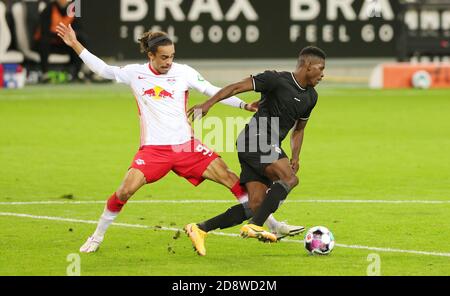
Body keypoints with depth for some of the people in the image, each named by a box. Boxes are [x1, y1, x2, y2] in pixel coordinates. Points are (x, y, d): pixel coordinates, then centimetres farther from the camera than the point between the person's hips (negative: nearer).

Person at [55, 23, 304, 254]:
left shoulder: (183, 72, -1)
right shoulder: (135, 73, 1)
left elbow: (213, 92, 4)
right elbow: (103, 70, 11)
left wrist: (244, 105, -3)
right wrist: (75, 45, 7)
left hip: (186, 146, 1)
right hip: (153, 149, -1)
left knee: (231, 179, -6)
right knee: (125, 190, -18)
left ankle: (272, 225, 2)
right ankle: (97, 237, 3)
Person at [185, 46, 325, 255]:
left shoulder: (310, 97, 15)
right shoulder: (276, 80, -10)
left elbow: (298, 129, 28)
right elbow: (237, 87, -10)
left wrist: (295, 157, 14)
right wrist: (208, 104, -17)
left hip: (270, 146, 9)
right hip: (256, 139, -9)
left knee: (256, 205, -2)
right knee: (289, 178, -25)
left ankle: (200, 229, 0)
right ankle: (254, 226, -28)